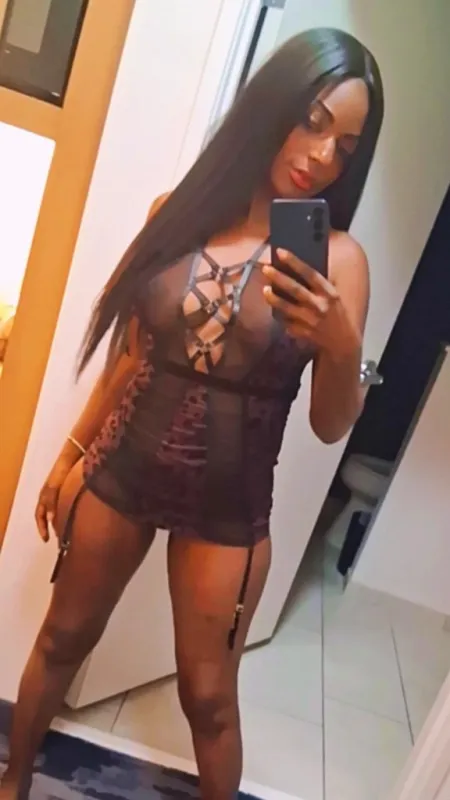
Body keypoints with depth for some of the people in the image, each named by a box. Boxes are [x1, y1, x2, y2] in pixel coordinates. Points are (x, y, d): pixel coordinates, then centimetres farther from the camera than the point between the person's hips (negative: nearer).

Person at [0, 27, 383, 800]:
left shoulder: (337, 258, -11)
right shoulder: (181, 208, -5)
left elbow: (331, 425, -11)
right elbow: (132, 349, 4)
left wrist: (341, 344, -31)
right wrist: (74, 451, 11)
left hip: (227, 505, -2)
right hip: (121, 469, 3)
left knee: (208, 693, 12)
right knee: (63, 638, 21)